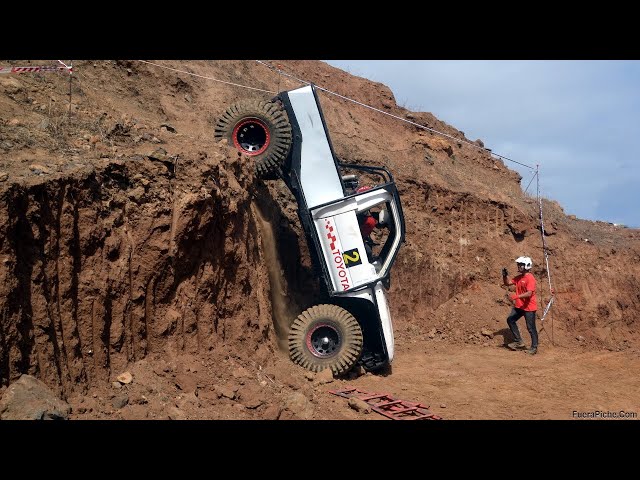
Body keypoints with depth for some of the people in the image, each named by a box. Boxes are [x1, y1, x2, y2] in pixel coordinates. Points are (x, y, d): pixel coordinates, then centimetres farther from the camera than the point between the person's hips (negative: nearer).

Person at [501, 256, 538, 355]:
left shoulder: (530, 278, -19)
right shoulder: (518, 277, 8)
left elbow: (529, 293, -27)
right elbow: (507, 283, 14)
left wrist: (517, 296, -35)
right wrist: (505, 276, -5)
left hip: (529, 307, -9)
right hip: (519, 306, 9)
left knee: (531, 328, -2)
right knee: (510, 320, 9)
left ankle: (534, 348, 10)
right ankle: (518, 342, 17)